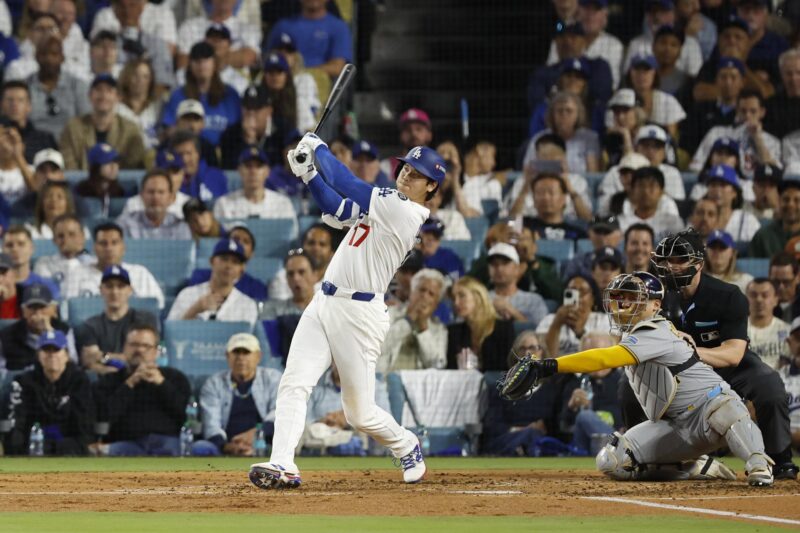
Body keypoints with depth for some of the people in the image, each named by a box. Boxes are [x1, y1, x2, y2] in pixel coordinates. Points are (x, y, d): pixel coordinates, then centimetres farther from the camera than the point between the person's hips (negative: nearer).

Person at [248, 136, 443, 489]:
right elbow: (337, 210, 15)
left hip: (359, 314, -8)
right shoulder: (385, 203, 14)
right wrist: (309, 173, 2)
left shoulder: (402, 211, -14)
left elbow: (346, 184, -13)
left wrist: (319, 147, -1)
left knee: (360, 413, 1)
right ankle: (282, 466, -19)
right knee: (294, 383, -11)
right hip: (324, 303, 8)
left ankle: (407, 447, 30)